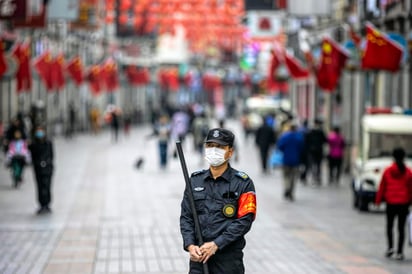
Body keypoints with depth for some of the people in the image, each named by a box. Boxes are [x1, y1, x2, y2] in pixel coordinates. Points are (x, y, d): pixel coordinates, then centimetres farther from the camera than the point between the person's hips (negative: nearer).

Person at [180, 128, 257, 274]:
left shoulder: (243, 183, -2)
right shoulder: (195, 181, 10)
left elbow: (244, 221, -9)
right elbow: (186, 217, 9)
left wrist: (216, 244, -16)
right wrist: (190, 245, -7)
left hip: (229, 258, -3)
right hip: (199, 256, 3)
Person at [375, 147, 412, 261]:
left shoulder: (387, 171, -3)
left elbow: (382, 187, 1)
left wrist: (378, 200, 9)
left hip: (391, 203, 0)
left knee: (389, 226, 13)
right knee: (401, 228, 4)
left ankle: (390, 247, -5)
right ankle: (399, 252, 1)